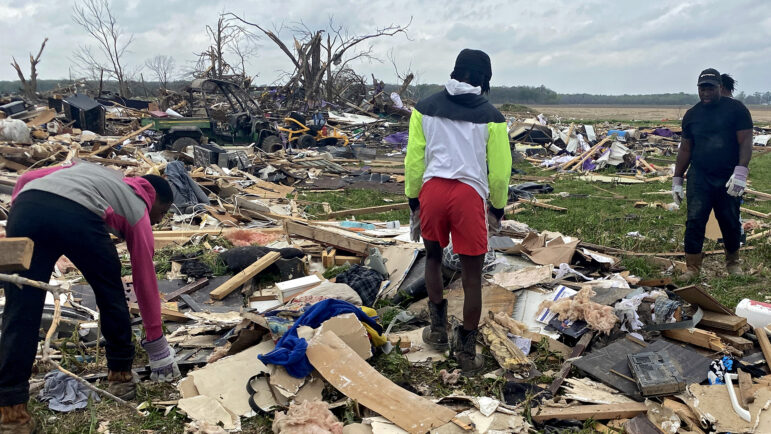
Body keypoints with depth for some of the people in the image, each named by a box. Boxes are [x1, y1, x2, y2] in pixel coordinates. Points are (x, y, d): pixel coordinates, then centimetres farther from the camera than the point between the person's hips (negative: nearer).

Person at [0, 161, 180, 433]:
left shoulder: (88, 169, 43)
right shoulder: (137, 208, 28)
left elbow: (27, 179, 28)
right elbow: (145, 281, 29)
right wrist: (156, 343, 35)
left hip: (25, 206, 4)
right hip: (78, 215, -4)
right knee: (110, 293, 21)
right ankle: (120, 374, 32)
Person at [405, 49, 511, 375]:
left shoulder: (426, 107, 8)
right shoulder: (490, 116, 3)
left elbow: (414, 159, 7)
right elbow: (499, 169, 4)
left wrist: (413, 201, 15)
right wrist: (497, 209, 18)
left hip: (432, 189, 2)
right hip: (470, 193, -2)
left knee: (433, 256, 25)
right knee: (472, 275, 8)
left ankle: (438, 329, 32)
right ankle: (466, 350, 18)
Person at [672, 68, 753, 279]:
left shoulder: (735, 109, -1)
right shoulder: (691, 115, 10)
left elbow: (745, 142, -7)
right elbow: (685, 149, 13)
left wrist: (741, 171, -20)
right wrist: (677, 180, 11)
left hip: (728, 179, -2)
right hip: (699, 178, 2)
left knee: (730, 223, 9)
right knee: (694, 221, -6)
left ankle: (733, 261, 30)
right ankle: (692, 267, -1)